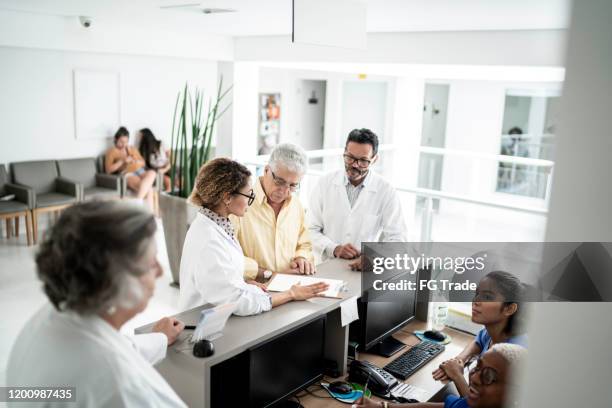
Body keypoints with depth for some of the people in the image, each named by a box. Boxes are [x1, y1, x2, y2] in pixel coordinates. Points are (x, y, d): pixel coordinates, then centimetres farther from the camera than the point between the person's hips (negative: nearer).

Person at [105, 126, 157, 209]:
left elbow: (143, 163, 20)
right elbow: (108, 169, -4)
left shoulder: (132, 149, 24)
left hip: (140, 172, 6)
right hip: (127, 174, -6)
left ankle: (138, 201, -39)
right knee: (148, 189, -37)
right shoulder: (111, 151, 8)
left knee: (152, 173, -35)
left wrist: (134, 160, -2)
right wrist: (122, 161, -14)